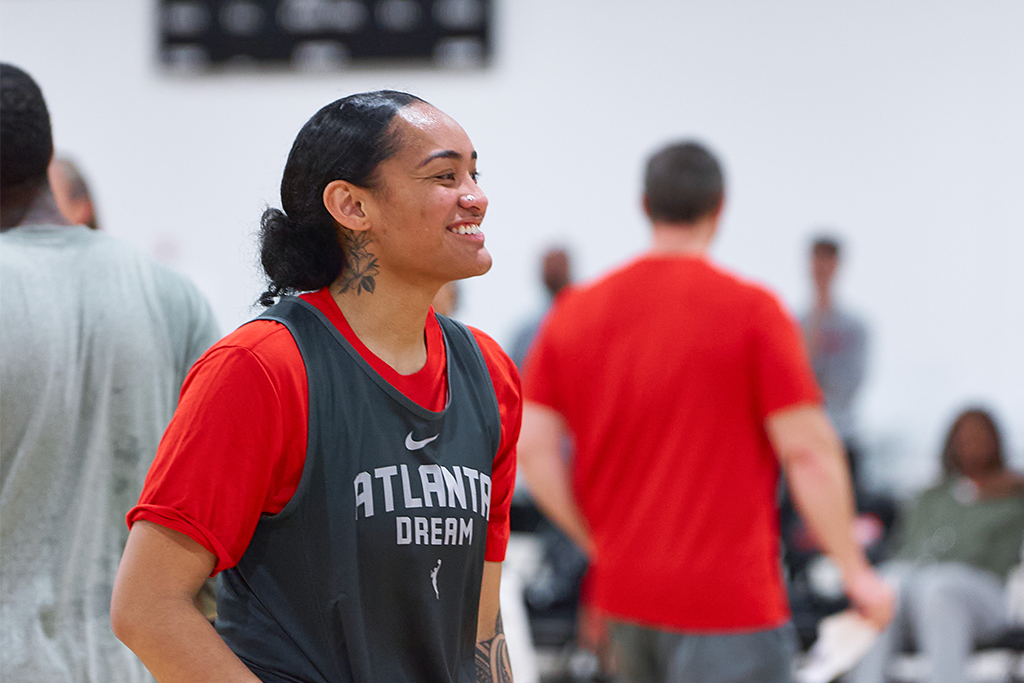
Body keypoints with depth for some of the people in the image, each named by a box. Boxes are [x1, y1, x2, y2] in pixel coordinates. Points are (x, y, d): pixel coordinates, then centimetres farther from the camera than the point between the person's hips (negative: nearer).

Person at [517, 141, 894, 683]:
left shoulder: (575, 313, 4)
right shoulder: (752, 312, -10)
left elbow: (531, 446, 3)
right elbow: (808, 452, -11)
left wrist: (600, 544, 12)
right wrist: (855, 572, -3)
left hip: (624, 597, 6)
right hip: (729, 600, -6)